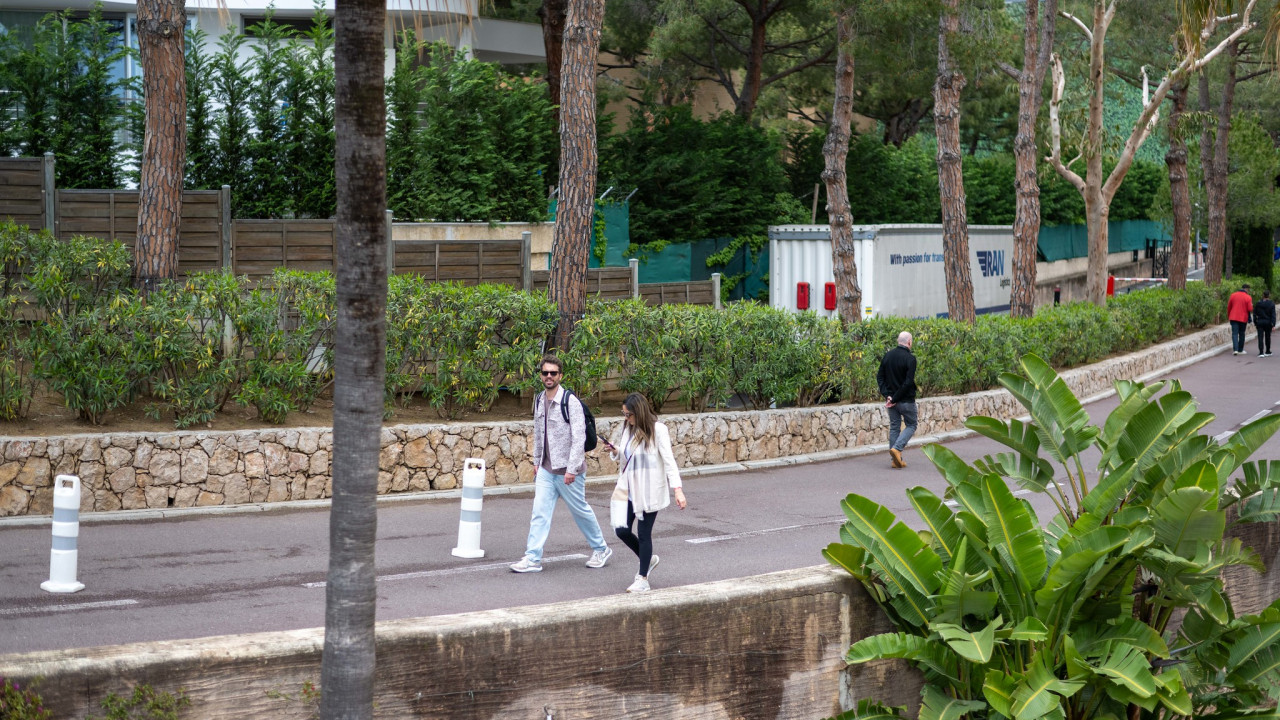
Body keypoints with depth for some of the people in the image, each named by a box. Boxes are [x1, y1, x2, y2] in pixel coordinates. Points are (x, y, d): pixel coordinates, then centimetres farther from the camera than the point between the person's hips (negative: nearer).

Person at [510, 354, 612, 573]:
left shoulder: (570, 401, -15)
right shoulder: (539, 400, 7)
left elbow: (579, 437, -18)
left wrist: (571, 469, -21)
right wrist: (537, 461, 18)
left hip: (567, 471, -6)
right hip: (546, 469, 6)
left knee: (581, 511, 8)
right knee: (540, 513, -2)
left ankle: (600, 550, 26)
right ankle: (533, 559, -2)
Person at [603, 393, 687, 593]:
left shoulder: (658, 430, -14)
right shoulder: (626, 428, 5)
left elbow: (669, 460, -18)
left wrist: (677, 488, -26)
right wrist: (615, 451, -4)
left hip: (649, 491, -6)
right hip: (629, 489, 6)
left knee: (644, 534, 0)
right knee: (622, 530, 5)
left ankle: (643, 578, 12)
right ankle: (648, 559, 30)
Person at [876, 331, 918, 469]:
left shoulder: (887, 356, 4)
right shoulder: (910, 358, -15)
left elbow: (880, 377, 3)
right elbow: (908, 382, -21)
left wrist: (887, 395, -3)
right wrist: (895, 398, -15)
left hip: (891, 399, 5)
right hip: (906, 400, -5)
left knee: (894, 427, 13)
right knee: (911, 426, 10)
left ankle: (895, 459, 12)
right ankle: (897, 448, -11)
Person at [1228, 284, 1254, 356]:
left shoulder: (1233, 295, 2)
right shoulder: (1248, 298, -8)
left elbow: (1229, 307, 7)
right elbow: (1250, 309, -10)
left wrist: (1228, 316, 19)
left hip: (1233, 317, 1)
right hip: (1243, 318, -1)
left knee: (1235, 333, -1)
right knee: (1241, 334, 13)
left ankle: (1235, 349, -16)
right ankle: (1240, 350, 20)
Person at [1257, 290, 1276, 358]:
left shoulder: (1258, 303, -1)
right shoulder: (1271, 304, -7)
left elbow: (1255, 314, 3)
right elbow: (1273, 315, -10)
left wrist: (1255, 322, 11)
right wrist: (1273, 324, -9)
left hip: (1259, 322, 0)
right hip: (1268, 322, 0)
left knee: (1260, 337, -3)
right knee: (1267, 337, 15)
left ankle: (1261, 352, -14)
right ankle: (1268, 352, 25)